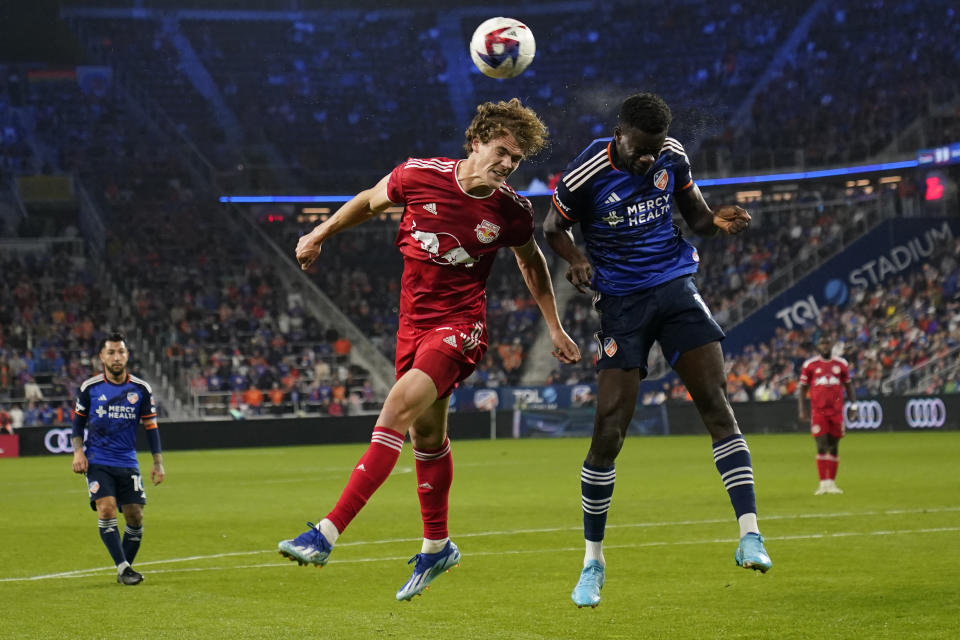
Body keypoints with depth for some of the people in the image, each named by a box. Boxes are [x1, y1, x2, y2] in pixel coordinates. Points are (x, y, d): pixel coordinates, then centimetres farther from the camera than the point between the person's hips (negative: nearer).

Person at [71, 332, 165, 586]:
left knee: (135, 517, -1)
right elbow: (78, 421, 10)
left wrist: (158, 463, 1)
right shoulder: (89, 387, -1)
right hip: (97, 462, -2)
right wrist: (78, 451, -3)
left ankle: (126, 569, 15)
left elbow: (151, 426, 6)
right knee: (106, 509, -19)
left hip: (128, 463, 2)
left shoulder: (141, 389, 1)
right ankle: (123, 567, -18)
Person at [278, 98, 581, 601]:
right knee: (426, 434, 17)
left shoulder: (511, 211, -9)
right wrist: (320, 234, 15)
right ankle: (437, 546, 37)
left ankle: (327, 533, -27)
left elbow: (531, 262, 11)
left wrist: (555, 328, 14)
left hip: (460, 326, -4)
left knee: (399, 408, -23)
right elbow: (370, 201, 11)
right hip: (414, 321, 4)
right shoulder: (420, 176, -9)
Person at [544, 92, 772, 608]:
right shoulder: (584, 176, -12)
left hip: (676, 287, 3)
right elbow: (554, 227, 4)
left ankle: (750, 536, -14)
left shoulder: (672, 157, -2)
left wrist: (718, 222, -12)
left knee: (717, 406, -12)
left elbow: (694, 214, 12)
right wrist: (575, 259, -17)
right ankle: (592, 561, 9)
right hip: (621, 302, -3)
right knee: (608, 433, -6)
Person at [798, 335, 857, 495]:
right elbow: (802, 388, 7)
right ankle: (823, 483, -9)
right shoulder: (810, 365, 3)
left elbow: (848, 386, 16)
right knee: (822, 446, -8)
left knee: (834, 446, 6)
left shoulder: (841, 364, 8)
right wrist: (802, 410, 0)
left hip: (837, 411, 2)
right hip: (818, 411, -2)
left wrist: (853, 405, 7)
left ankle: (832, 483, 12)